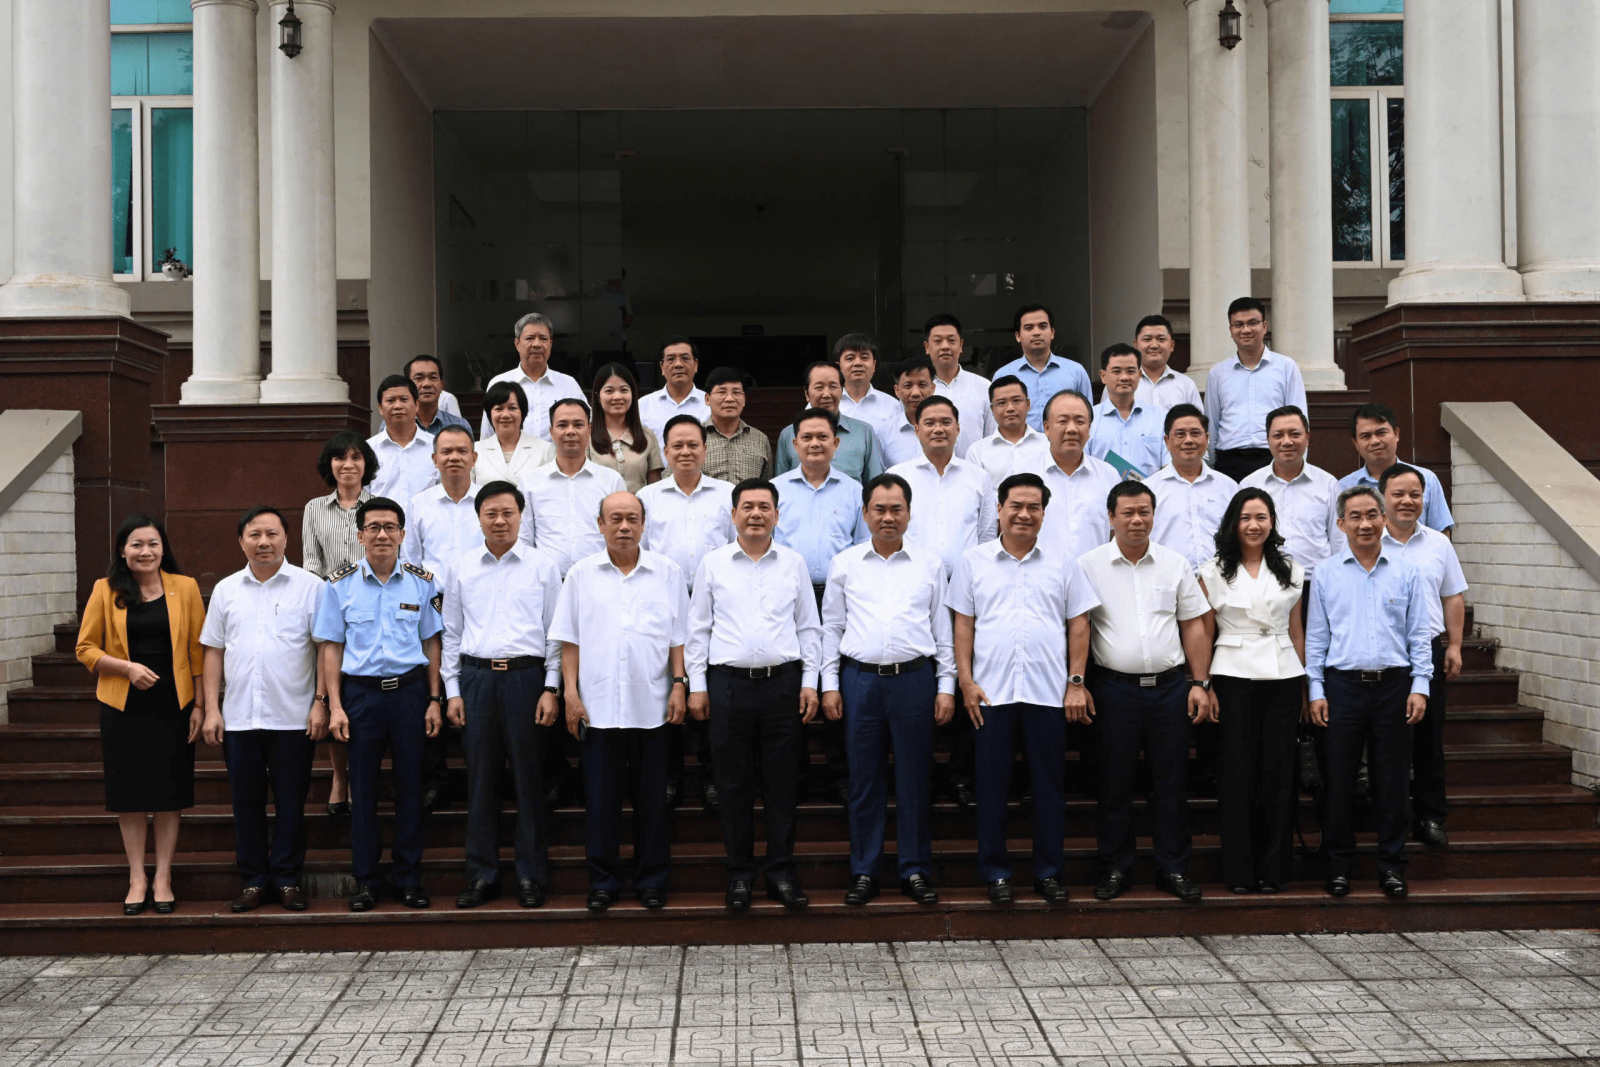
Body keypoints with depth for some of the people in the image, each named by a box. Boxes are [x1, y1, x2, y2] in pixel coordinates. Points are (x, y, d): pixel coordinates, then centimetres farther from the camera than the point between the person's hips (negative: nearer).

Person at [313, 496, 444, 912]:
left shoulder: (421, 581, 3)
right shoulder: (340, 584, 0)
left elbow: (431, 642, 7)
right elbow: (331, 647, 1)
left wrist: (434, 699, 2)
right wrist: (335, 706, -4)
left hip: (410, 691, 1)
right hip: (360, 692, -1)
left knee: (410, 787, 5)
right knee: (363, 789, 5)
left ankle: (409, 878, 16)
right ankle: (366, 881, 16)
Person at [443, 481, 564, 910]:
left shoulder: (543, 565, 4)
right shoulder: (460, 567, 9)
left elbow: (555, 631, 4)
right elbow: (451, 632, 12)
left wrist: (551, 688, -3)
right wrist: (452, 690, 6)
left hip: (526, 676, -2)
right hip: (476, 677, 2)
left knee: (529, 778, 1)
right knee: (480, 779, 5)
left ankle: (531, 875, 11)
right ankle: (482, 875, 14)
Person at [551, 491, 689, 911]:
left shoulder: (667, 573, 5)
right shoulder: (581, 574, 5)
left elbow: (678, 639, 7)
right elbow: (569, 640, 6)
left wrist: (679, 685, -2)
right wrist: (570, 693, -1)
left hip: (652, 704, 0)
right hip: (598, 704, 0)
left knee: (652, 798, 6)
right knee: (600, 797, 4)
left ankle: (652, 880, 17)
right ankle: (602, 881, 16)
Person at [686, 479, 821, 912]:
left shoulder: (794, 563, 7)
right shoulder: (712, 564, 5)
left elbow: (809, 628, 10)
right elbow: (698, 628, 7)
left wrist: (810, 682, 3)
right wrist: (696, 685, 2)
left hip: (783, 683, 1)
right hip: (729, 684, 0)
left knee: (781, 782, 4)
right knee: (734, 783, 5)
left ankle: (781, 872, 15)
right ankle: (739, 874, 15)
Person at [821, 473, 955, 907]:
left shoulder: (930, 565, 8)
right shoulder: (844, 564, 8)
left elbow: (943, 629, 10)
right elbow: (831, 628, 10)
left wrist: (946, 686, 4)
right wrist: (829, 684, 4)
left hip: (914, 678, 0)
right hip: (860, 679, 0)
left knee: (914, 778, 4)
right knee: (864, 779, 5)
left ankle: (915, 871, 14)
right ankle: (864, 873, 14)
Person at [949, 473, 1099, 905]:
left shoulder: (1062, 564, 9)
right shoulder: (973, 561, 6)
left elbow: (1078, 625, 8)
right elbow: (963, 625, 5)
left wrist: (1076, 682, 1)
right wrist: (966, 682, -3)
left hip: (1049, 692, 1)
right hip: (991, 692, -1)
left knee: (1050, 786, 6)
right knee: (992, 786, 4)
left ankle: (1049, 872, 17)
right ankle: (995, 873, 15)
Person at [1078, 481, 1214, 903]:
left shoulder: (1176, 565, 7)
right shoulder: (1089, 566, 1)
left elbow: (1194, 628, 9)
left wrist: (1200, 683, 2)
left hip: (1169, 686, 2)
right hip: (1114, 688, -2)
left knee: (1171, 780, 6)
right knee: (1115, 781, 5)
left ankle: (1173, 868, 16)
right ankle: (1115, 867, 16)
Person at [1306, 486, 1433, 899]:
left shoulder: (1407, 574, 5)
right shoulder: (1326, 575, 5)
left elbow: (1419, 636, 6)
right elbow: (1315, 637, 6)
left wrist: (1419, 686, -2)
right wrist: (1316, 691, 0)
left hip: (1394, 685, 0)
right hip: (1342, 684, 0)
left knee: (1392, 780, 5)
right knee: (1339, 779, 4)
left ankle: (1391, 865, 14)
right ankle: (1339, 864, 15)